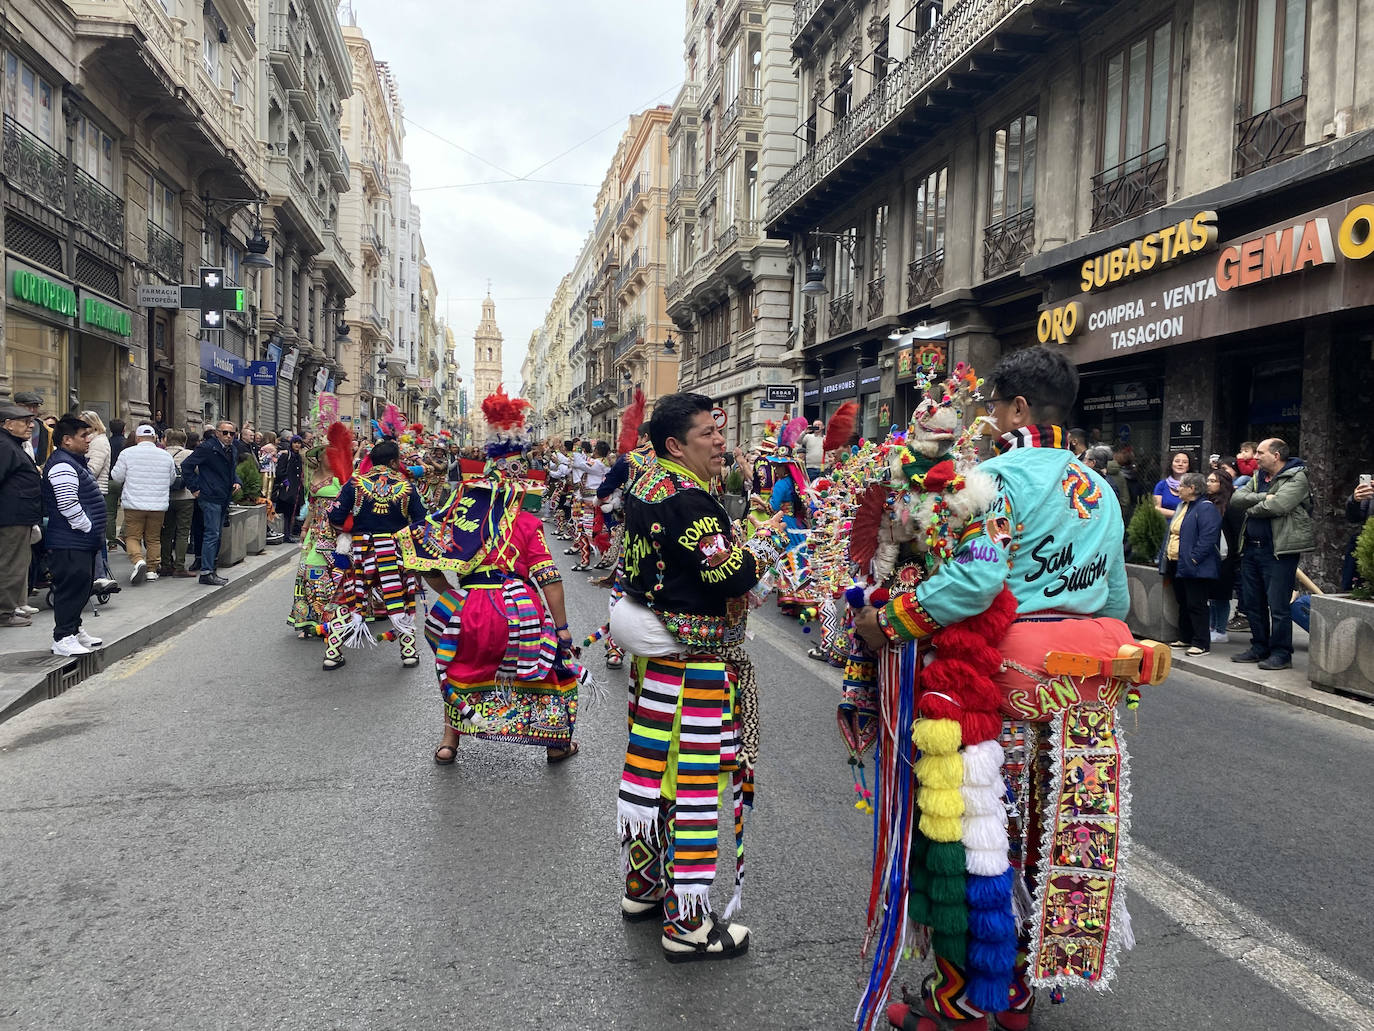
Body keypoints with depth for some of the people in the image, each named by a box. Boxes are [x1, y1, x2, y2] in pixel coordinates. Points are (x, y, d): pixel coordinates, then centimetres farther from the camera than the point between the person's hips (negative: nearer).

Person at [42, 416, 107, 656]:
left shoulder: (75, 462, 19)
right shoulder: (62, 466, -16)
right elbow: (68, 505, -24)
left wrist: (95, 533, 21)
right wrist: (88, 528, -15)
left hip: (83, 542, 11)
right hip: (69, 545, -11)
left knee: (81, 587, 17)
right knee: (71, 588, -7)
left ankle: (75, 629, 27)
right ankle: (63, 638, -2)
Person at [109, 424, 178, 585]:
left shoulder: (127, 453, -4)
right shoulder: (166, 456, 3)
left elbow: (116, 477, -1)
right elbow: (172, 480, 13)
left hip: (134, 505, -2)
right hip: (159, 505, 2)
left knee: (132, 537, 6)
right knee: (154, 538, 13)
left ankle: (138, 560, -18)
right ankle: (152, 569, 13)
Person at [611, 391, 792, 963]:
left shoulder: (645, 487, 9)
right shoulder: (688, 500, -21)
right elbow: (728, 577, -24)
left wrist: (739, 549, 11)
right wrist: (766, 541, -6)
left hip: (654, 653, 10)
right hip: (695, 661, -10)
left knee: (652, 768, 19)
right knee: (697, 781, -1)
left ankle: (643, 885, 35)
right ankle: (688, 922, 11)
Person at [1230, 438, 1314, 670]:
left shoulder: (1297, 478, -8)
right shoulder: (1258, 477, 16)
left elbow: (1277, 506, -24)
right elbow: (1236, 498, 1)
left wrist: (1251, 509, -6)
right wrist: (1263, 498, -15)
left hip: (1279, 551, -8)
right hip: (1251, 548, 8)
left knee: (1278, 605, -4)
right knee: (1254, 603, 14)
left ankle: (1281, 653, 5)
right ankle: (1260, 648, 24)